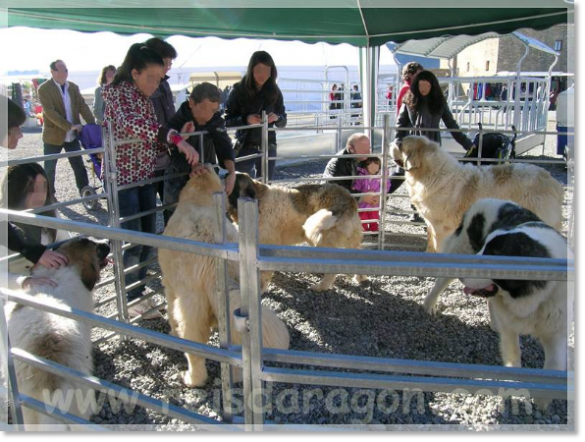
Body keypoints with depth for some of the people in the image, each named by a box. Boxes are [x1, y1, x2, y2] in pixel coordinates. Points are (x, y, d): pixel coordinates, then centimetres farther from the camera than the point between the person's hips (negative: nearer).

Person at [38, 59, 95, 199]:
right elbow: (50, 112, -18)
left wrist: (93, 124, -12)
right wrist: (70, 126, -24)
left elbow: (82, 106, 2)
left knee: (79, 165, 7)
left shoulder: (73, 87, 6)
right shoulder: (44, 89, -10)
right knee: (49, 168, 7)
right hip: (53, 135, -4)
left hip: (72, 135, 4)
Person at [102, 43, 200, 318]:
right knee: (131, 243, -4)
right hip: (122, 176, -8)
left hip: (145, 175, 8)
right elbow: (132, 123, -34)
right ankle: (128, 302, 14)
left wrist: (179, 137, -3)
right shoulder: (118, 91, -13)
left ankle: (138, 295, 25)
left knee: (148, 239, 11)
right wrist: (176, 138, -41)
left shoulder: (145, 97, 12)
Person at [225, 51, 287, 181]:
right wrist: (245, 119, -22)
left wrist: (277, 117, -14)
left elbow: (283, 122, 8)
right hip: (245, 148, -2)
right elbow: (227, 121, -5)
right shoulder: (239, 90, -6)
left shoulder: (274, 91, 2)